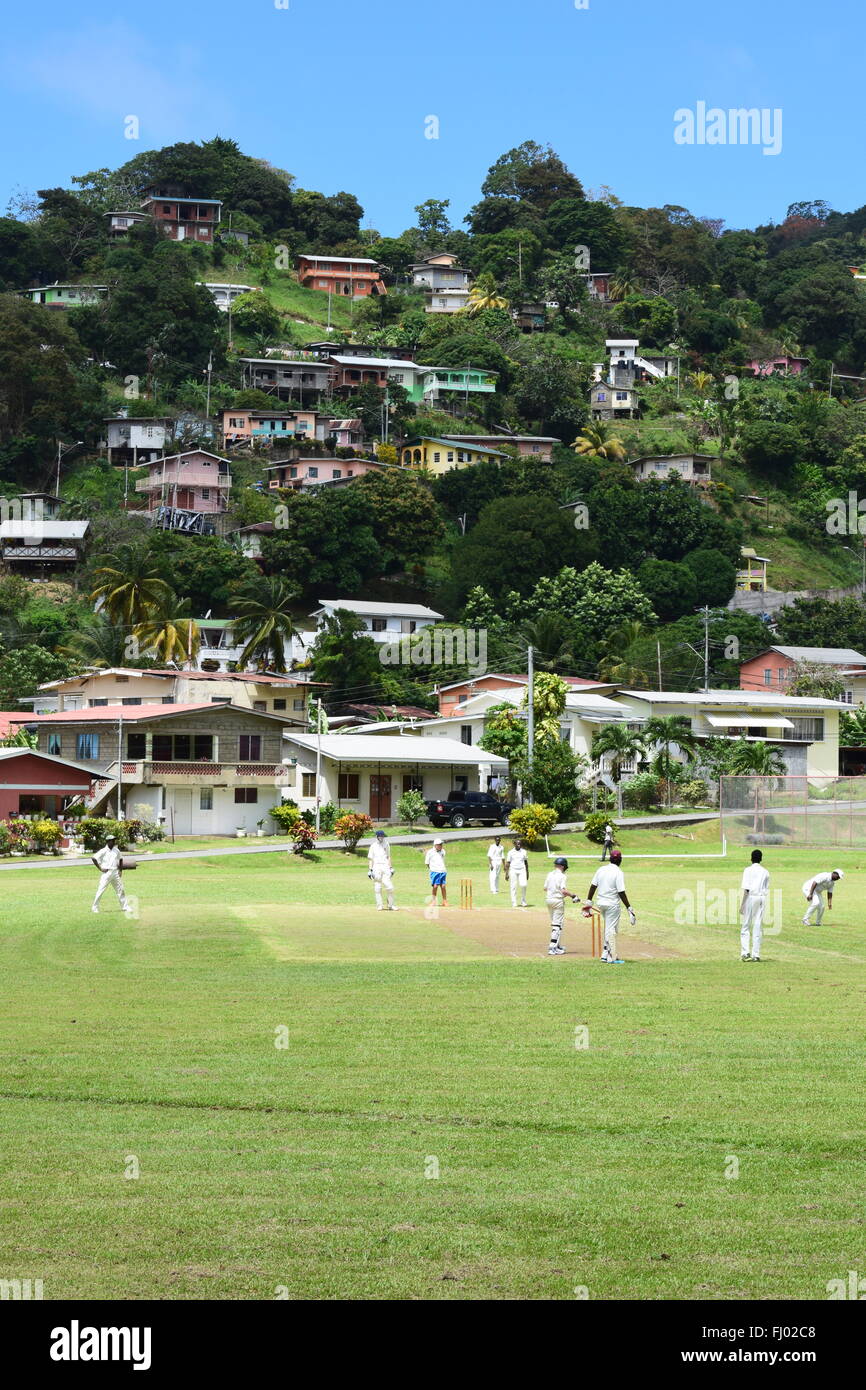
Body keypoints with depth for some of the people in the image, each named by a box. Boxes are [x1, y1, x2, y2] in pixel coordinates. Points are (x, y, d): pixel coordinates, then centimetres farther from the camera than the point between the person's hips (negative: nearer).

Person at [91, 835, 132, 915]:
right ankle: (95, 908, 0)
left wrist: (120, 870, 12)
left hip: (115, 872, 5)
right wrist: (100, 868, -14)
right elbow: (93, 858, -14)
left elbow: (120, 859, 24)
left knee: (120, 890, 7)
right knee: (101, 890, -6)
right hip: (106, 872, -5)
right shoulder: (103, 851, -8)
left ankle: (125, 907, 14)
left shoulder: (116, 850, 9)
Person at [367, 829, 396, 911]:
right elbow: (370, 859, 2)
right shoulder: (373, 846, 3)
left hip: (385, 867, 2)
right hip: (376, 868, -2)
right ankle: (379, 906, 5)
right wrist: (370, 870, -6)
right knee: (377, 888, -2)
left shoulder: (386, 845, 12)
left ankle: (390, 905, 5)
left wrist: (391, 868, 10)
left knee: (390, 887, -5)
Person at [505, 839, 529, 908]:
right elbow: (507, 863, 3)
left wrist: (527, 872, 13)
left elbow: (526, 862, 15)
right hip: (513, 870, -1)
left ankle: (523, 901, 0)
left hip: (522, 870, 1)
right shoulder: (510, 852, 2)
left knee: (523, 885, -15)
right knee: (513, 887, -2)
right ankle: (514, 903, 4)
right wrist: (506, 873, -4)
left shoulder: (523, 852, 8)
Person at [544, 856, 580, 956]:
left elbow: (545, 888, 10)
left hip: (548, 899, 7)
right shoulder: (562, 876, -14)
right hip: (558, 900, -7)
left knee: (554, 923, 19)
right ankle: (553, 947, -10)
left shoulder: (549, 875, 6)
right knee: (558, 924, -3)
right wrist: (572, 895, -7)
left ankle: (556, 945, 26)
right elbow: (564, 891, -21)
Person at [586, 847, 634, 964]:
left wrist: (588, 902, 13)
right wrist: (629, 908, -12)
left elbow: (593, 886, 6)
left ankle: (606, 955, 15)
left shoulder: (601, 869, 4)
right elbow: (621, 892, -17)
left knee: (609, 929, 18)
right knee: (611, 930, -1)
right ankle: (611, 958, 0)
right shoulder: (618, 872, -14)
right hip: (613, 904, -6)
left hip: (601, 903, 6)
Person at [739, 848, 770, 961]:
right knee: (758, 927, 7)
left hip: (751, 897, -4)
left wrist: (742, 904, -9)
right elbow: (767, 890, 11)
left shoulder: (748, 870, -4)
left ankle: (745, 952, -8)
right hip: (762, 898, 4)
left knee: (745, 926, 4)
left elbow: (746, 889, -12)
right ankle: (756, 954, 5)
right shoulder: (765, 872, 10)